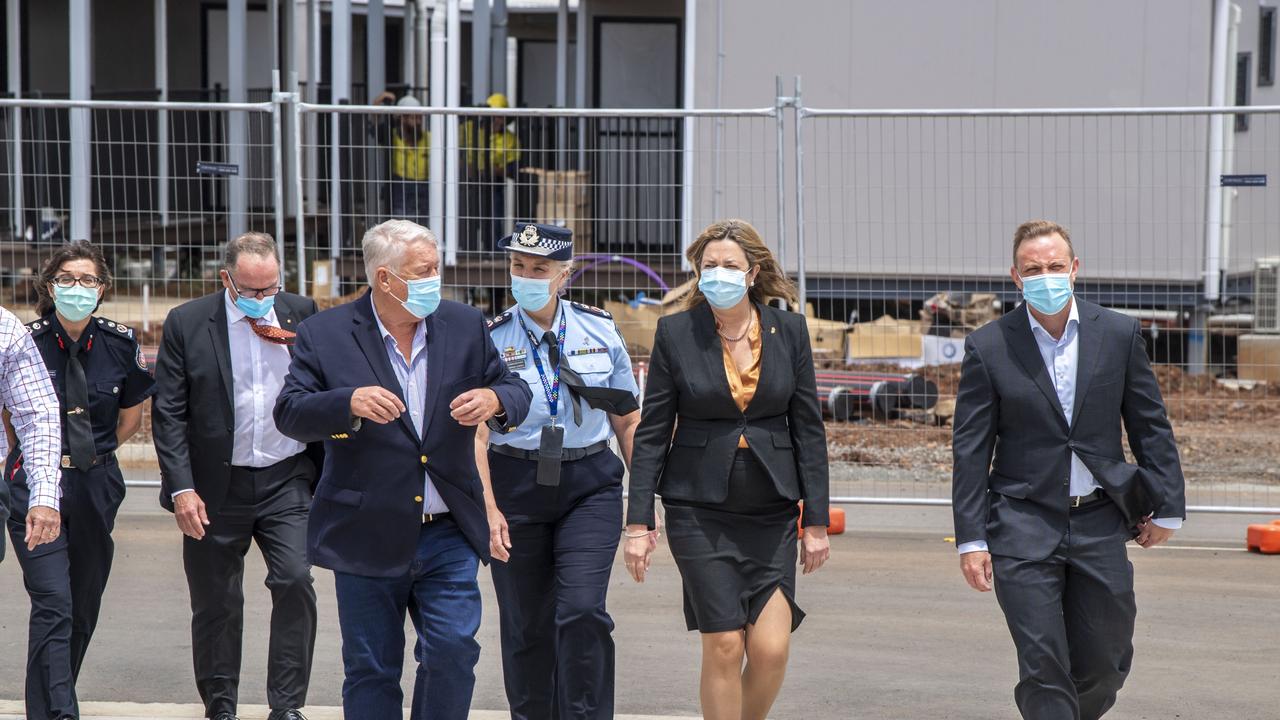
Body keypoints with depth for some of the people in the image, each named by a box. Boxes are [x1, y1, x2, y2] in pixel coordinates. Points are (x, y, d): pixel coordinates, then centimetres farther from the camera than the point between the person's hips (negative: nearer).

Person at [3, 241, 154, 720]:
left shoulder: (120, 344, 0)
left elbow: (131, 415, 15)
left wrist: (93, 454, 11)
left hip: (96, 487, 4)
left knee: (84, 605, 12)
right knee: (54, 604, -15)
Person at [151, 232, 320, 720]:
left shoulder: (301, 314, 3)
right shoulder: (187, 323, -3)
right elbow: (168, 413, -4)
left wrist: (298, 346, -9)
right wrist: (181, 487, -11)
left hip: (287, 481, 1)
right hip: (216, 487, -1)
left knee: (295, 581, -13)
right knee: (216, 603, 7)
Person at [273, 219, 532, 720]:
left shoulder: (466, 326, 5)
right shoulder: (325, 335, -4)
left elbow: (516, 393, 8)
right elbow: (290, 413, -10)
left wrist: (495, 400, -16)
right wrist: (350, 403, -29)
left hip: (449, 533, 2)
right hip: (367, 537, -2)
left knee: (453, 651, -6)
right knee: (371, 669, 7)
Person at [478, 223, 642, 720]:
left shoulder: (599, 330, 2)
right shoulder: (490, 340, -2)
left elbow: (628, 421, 8)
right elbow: (475, 434, -3)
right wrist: (488, 509, -12)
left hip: (590, 485, 0)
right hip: (516, 487, 0)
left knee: (582, 612, -15)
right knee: (526, 624, 7)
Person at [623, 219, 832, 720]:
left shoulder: (789, 331, 3)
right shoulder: (675, 333, -1)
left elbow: (808, 429, 6)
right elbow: (651, 433, 1)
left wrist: (817, 521, 3)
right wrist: (638, 523, -3)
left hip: (771, 510, 1)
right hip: (700, 509, -1)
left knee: (772, 647, -7)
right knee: (723, 646, -4)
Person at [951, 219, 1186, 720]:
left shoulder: (1119, 334, 2)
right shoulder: (988, 347, -3)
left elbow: (1151, 426, 8)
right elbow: (970, 449, -2)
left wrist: (1166, 507, 6)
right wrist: (970, 538, -6)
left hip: (1099, 525, 2)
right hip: (1023, 528, -2)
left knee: (1105, 664, 9)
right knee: (1043, 669, -6)